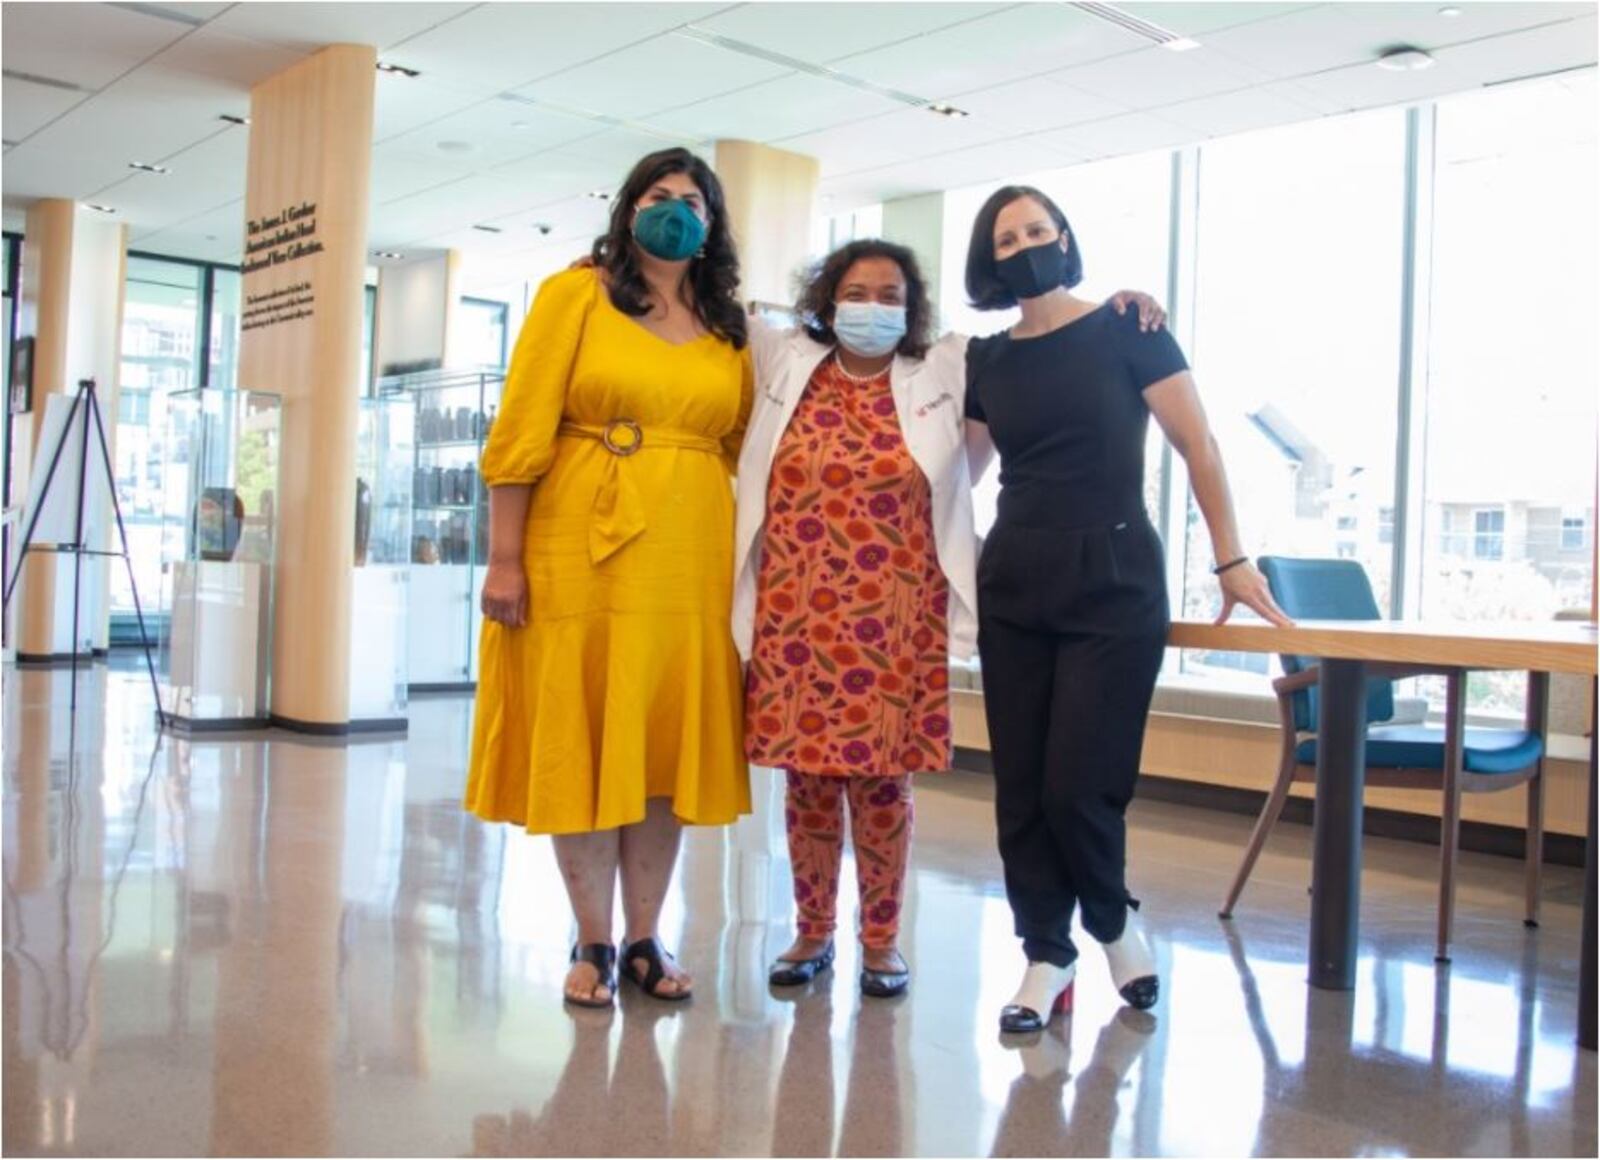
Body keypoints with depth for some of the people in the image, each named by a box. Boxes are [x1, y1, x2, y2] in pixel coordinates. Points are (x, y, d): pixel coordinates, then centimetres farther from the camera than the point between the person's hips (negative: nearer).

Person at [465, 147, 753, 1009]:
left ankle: (644, 939, 19)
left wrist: (743, 565, 3)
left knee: (667, 742, 7)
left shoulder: (730, 330, 12)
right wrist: (504, 558, -9)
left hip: (690, 557, 3)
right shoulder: (576, 294, 2)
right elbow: (521, 433, -4)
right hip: (582, 547, -3)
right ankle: (592, 943, 15)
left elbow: (742, 451, 11)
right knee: (578, 738, 3)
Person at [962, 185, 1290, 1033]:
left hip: (1113, 581, -4)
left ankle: (1113, 921, 23)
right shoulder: (987, 360, 9)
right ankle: (1047, 950, 18)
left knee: (1078, 784, -7)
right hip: (1013, 585, 4)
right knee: (1020, 785, 3)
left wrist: (1231, 560, -4)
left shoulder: (1124, 328, -2)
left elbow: (1196, 446, -2)